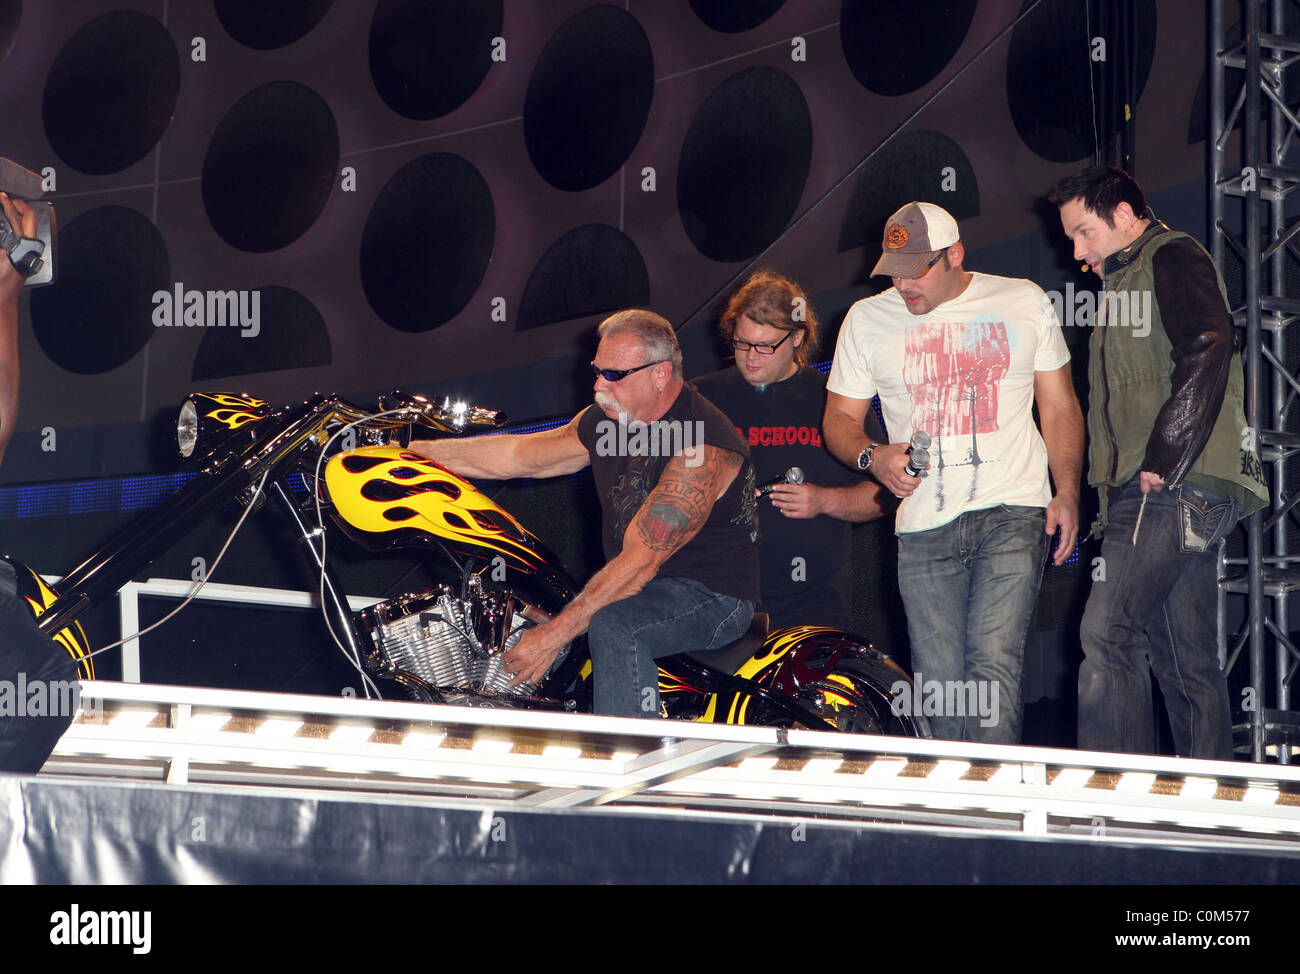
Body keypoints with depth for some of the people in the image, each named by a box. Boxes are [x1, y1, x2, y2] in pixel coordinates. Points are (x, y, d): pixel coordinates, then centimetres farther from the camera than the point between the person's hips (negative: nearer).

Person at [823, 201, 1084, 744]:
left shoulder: (1025, 303, 8)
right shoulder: (866, 320, 10)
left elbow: (1060, 408, 14)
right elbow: (839, 419, 15)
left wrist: (1067, 494, 1)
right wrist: (873, 457, -7)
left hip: (1012, 514, -2)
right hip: (923, 529, 2)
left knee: (993, 664, -18)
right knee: (939, 685, -3)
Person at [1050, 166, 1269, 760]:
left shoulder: (1172, 259, -3)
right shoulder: (1127, 280, 27)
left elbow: (1205, 352, -20)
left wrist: (1163, 462, -20)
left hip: (1174, 488, -10)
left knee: (1107, 634, -17)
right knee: (1186, 661, 7)